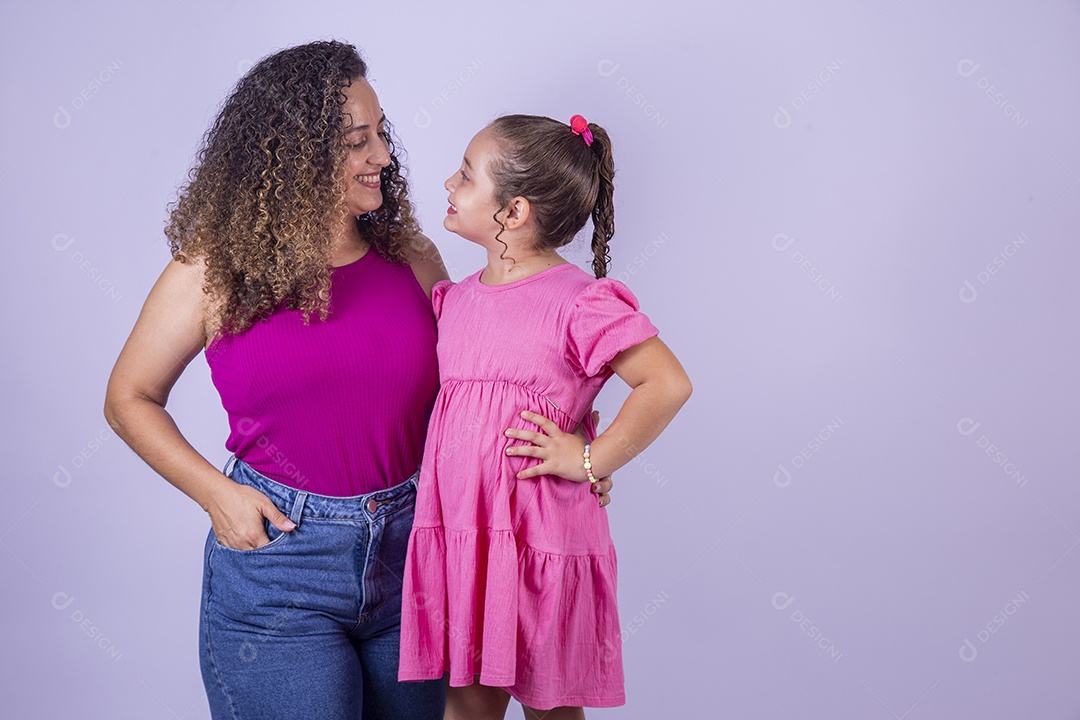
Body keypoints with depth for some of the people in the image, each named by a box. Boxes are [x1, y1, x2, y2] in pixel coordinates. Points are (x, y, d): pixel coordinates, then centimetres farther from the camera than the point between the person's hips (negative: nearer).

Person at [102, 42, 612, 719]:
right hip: (276, 565, -3)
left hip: (407, 559, 4)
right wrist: (216, 493, -8)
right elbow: (130, 399, 4)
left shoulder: (410, 257, 3)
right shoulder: (217, 271, -6)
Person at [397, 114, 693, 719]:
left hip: (540, 537, -6)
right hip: (458, 532, 6)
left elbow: (667, 384, -16)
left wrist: (589, 459, -14)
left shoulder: (577, 303, -12)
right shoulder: (457, 300, 9)